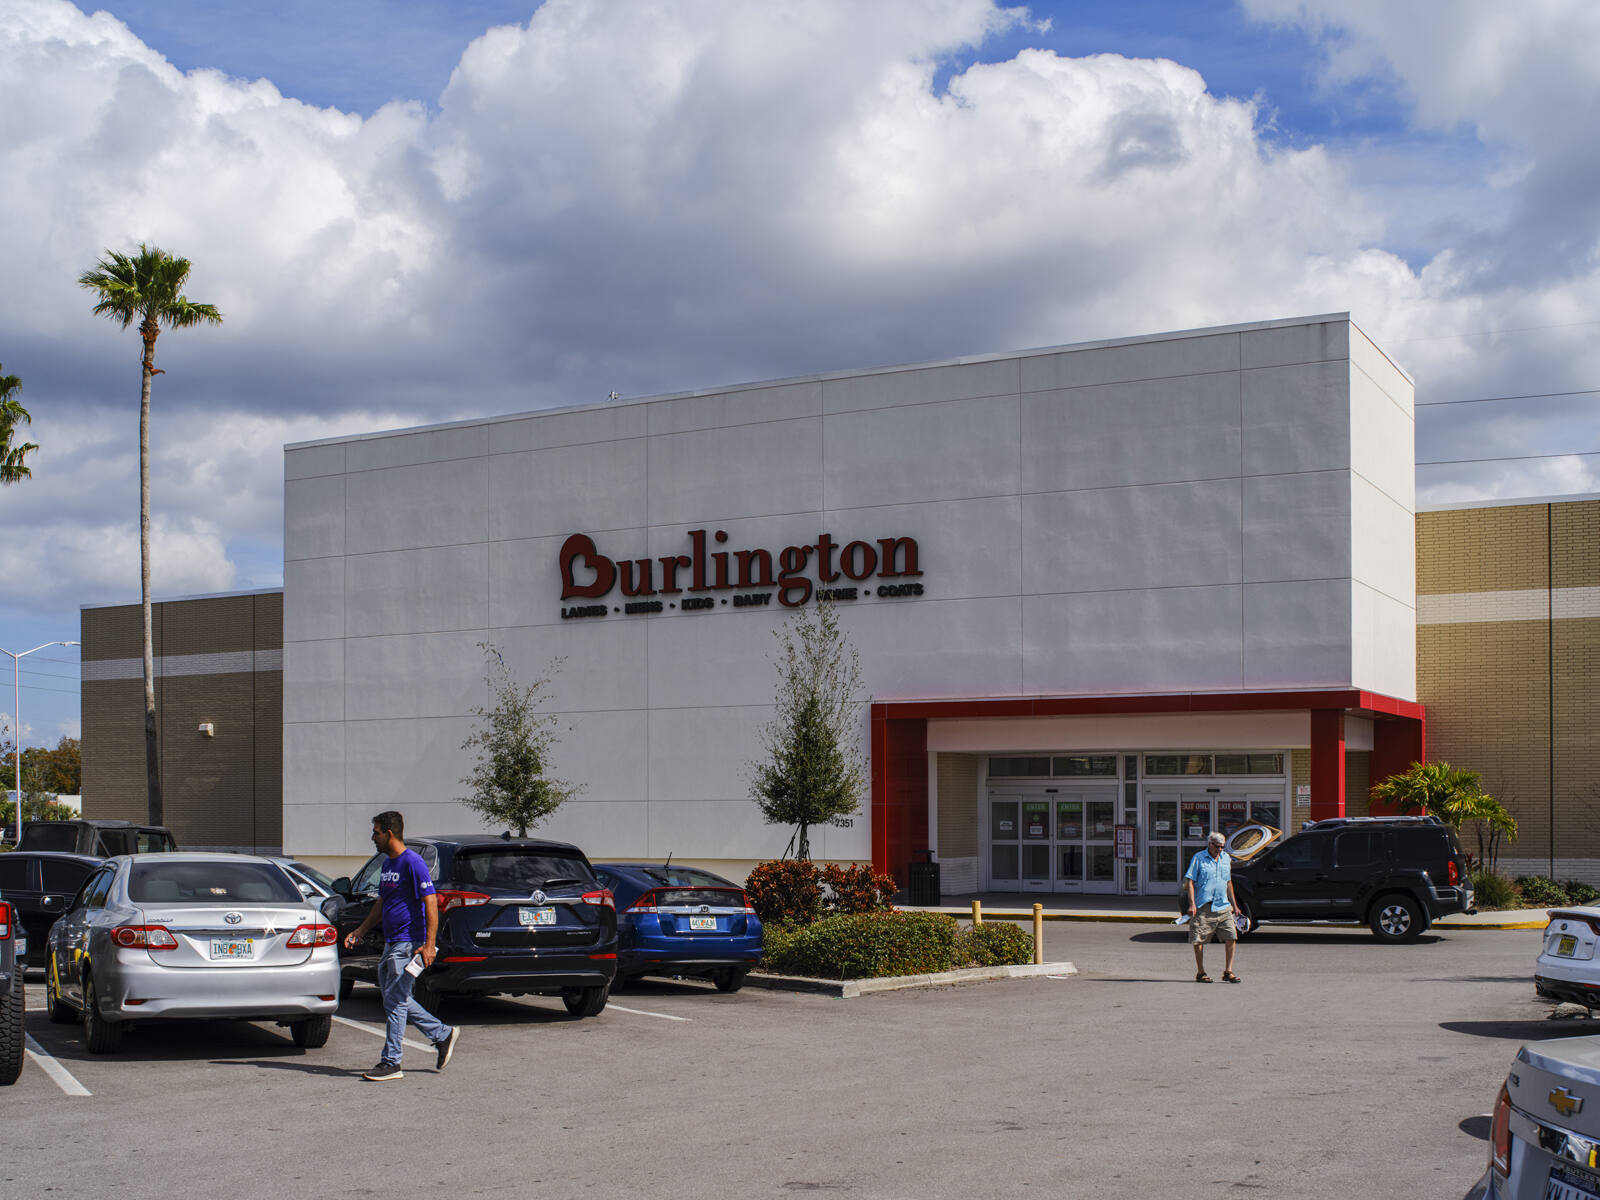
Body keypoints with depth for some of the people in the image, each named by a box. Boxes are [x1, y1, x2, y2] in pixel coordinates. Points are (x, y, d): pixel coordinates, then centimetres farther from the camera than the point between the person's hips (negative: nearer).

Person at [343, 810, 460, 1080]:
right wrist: (360, 930, 19)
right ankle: (443, 1035, 22)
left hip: (408, 944, -10)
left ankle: (390, 1063, 0)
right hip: (391, 944, 10)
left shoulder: (413, 863, -14)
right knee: (396, 1000, 13)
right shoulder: (387, 864, 15)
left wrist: (429, 944, -24)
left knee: (395, 1002, -6)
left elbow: (430, 902, -18)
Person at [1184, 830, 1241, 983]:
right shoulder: (1198, 858, -2)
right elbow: (1189, 881, -6)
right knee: (1199, 940, -1)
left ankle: (1228, 972, 5)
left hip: (1223, 907, 5)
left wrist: (1234, 905, 22)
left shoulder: (1226, 858, 15)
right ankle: (1200, 973, 11)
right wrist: (1192, 904, -14)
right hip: (1203, 907, -5)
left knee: (1231, 938, -3)